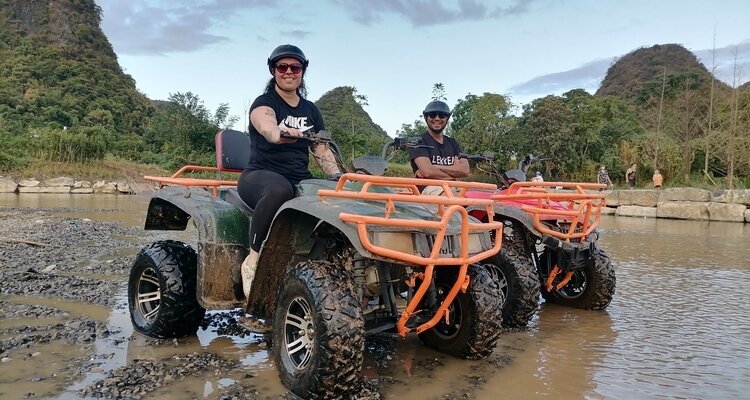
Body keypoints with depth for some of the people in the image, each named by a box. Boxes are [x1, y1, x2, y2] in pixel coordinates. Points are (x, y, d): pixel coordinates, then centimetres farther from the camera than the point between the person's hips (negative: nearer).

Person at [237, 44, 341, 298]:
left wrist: (338, 178, -2)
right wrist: (279, 133, -50)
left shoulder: (310, 110, 17)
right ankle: (253, 260, -28)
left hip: (300, 180, 5)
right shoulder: (264, 103, -1)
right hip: (260, 176, -5)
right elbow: (268, 127, -25)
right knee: (280, 189, -42)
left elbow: (322, 150, 16)